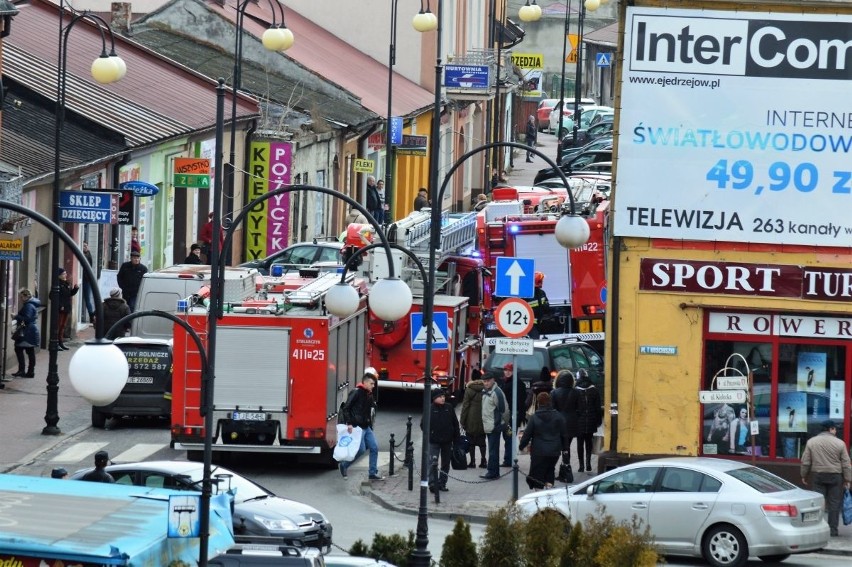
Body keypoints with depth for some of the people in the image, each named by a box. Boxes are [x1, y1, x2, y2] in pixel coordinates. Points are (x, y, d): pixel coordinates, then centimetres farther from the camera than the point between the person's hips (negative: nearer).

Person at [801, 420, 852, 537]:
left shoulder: (811, 442, 1)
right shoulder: (839, 443, -5)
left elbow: (805, 461, 3)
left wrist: (804, 476, 13)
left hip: (818, 476, 2)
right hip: (835, 476, -2)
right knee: (834, 503, 4)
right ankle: (833, 529, 3)